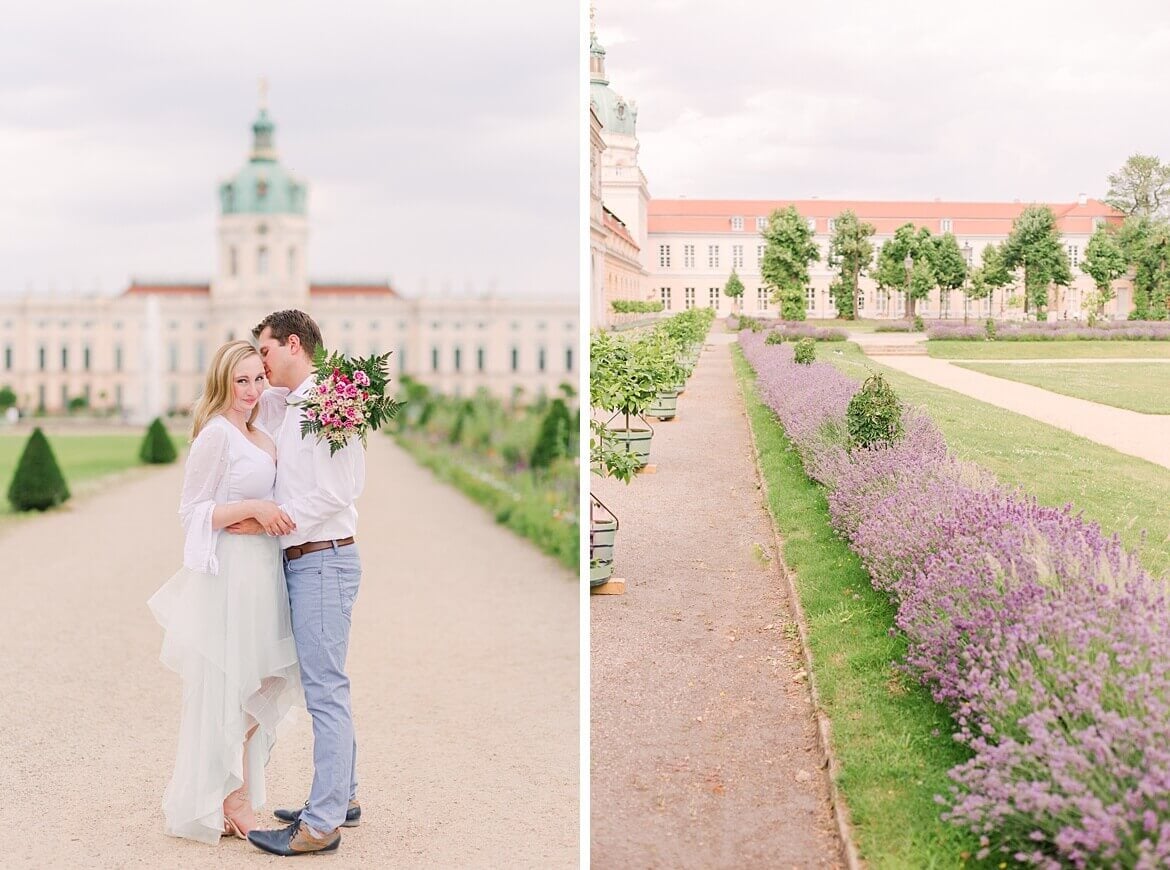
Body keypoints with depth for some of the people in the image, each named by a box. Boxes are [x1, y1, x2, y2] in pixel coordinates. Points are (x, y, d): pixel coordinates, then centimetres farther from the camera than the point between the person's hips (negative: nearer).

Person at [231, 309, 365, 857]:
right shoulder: (288, 407, 15)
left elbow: (333, 491, -20)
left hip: (322, 559, -10)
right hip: (302, 561, 10)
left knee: (325, 690, -8)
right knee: (326, 686, 15)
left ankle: (322, 823, -5)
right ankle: (342, 797, 25)